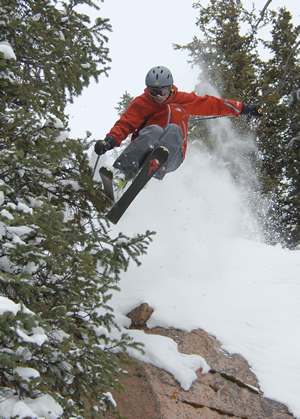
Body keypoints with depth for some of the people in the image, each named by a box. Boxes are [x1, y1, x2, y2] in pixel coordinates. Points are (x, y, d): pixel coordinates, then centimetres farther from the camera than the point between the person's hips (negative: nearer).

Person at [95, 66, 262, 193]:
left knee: (174, 129, -28)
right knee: (154, 130, -33)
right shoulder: (141, 103, 6)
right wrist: (110, 141, -22)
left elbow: (212, 104, 15)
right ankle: (122, 173, -52)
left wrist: (244, 108, 15)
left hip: (172, 155, 1)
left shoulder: (183, 100, 9)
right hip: (144, 151, -1)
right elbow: (125, 124, -2)